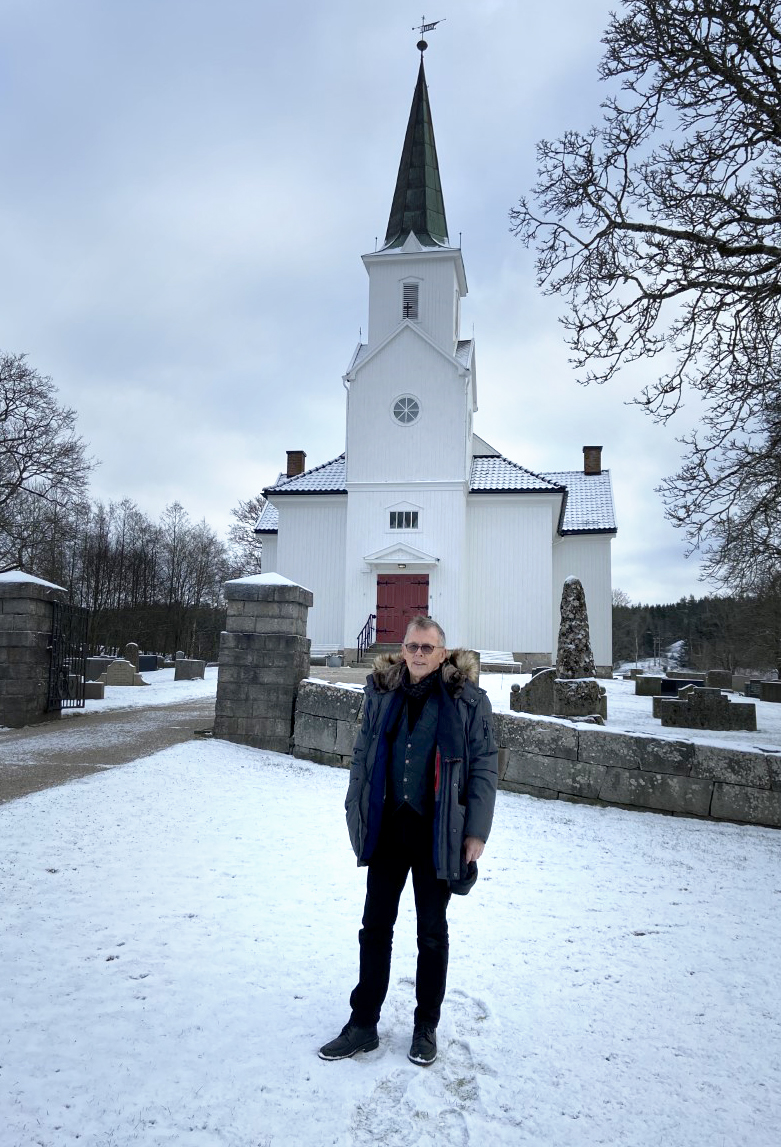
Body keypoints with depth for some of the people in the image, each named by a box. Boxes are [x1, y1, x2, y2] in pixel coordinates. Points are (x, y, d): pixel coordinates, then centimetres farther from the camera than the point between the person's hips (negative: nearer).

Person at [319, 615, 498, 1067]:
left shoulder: (467, 698, -9)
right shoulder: (382, 691, 1)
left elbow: (484, 767, -6)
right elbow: (363, 754, 9)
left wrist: (476, 831, -9)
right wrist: (356, 812, 6)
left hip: (437, 832, -3)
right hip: (388, 826, 3)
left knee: (432, 932, 14)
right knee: (375, 928, 12)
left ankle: (427, 1027, 32)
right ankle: (363, 1025, 29)